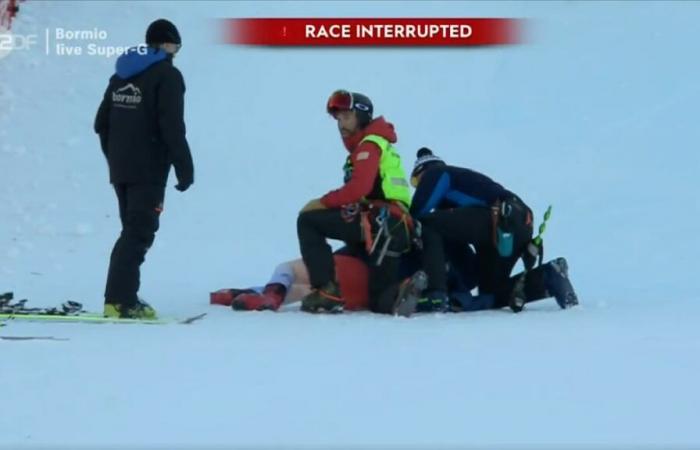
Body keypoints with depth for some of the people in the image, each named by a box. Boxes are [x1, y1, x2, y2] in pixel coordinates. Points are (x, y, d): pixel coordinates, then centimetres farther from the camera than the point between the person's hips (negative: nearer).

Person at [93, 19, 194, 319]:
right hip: (148, 170, -8)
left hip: (120, 169, 8)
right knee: (139, 234, -8)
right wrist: (185, 168, -12)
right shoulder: (167, 75, -8)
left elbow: (101, 123, 16)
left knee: (133, 232, 15)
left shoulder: (122, 75, 16)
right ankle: (120, 300, -16)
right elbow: (172, 126, -16)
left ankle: (123, 298, 12)